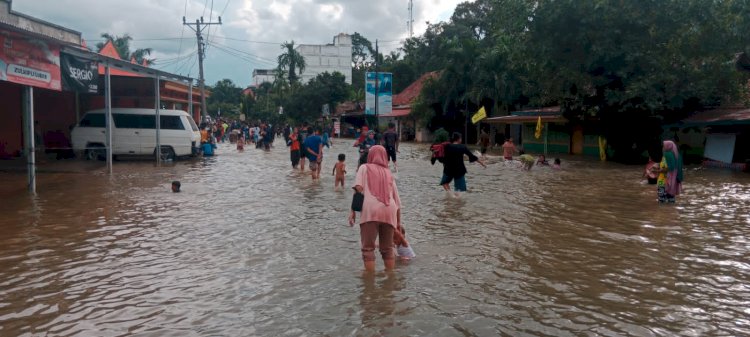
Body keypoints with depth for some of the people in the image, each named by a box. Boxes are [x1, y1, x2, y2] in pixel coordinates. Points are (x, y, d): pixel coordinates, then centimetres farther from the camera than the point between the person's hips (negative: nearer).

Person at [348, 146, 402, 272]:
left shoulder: (365, 168, 17)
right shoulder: (389, 174, 26)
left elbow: (358, 189, -1)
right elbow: (397, 200, 21)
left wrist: (353, 211, -1)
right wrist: (399, 221, 26)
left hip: (371, 211, -4)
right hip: (389, 212, 4)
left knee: (368, 248, 3)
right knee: (387, 249, 17)